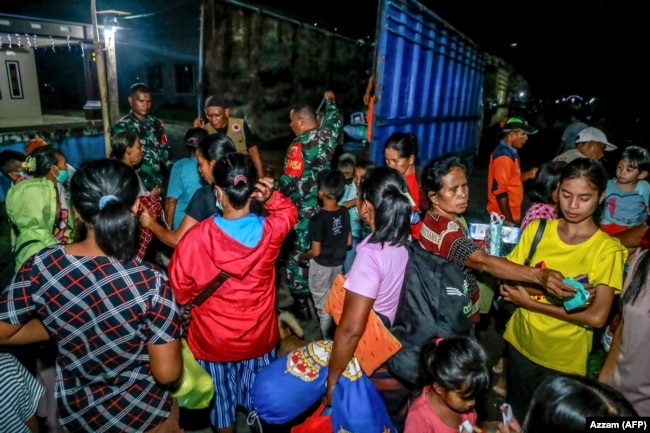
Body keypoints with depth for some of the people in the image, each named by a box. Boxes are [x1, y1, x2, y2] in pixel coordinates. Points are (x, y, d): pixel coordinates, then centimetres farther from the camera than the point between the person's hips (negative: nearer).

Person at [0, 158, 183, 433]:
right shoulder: (151, 282, -32)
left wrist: (58, 327, 1)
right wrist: (171, 338, -5)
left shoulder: (41, 267, -22)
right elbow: (167, 373, -24)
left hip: (75, 410, 3)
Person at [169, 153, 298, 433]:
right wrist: (272, 197, -16)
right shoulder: (270, 230, -21)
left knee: (221, 398, 26)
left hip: (213, 340, -1)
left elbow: (179, 288, -11)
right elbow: (289, 211, 3)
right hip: (258, 337, 2)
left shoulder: (197, 237, -26)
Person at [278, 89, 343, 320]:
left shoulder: (300, 145, -18)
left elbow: (289, 180, -18)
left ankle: (301, 304, 12)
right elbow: (335, 121, 27)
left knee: (300, 254, 3)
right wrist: (330, 100, 42)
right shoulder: (327, 134, 2)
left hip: (305, 209, -8)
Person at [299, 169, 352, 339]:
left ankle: (328, 342, 23)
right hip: (339, 264, 6)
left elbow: (315, 251, -21)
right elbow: (349, 242, 2)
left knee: (323, 305, 11)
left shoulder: (318, 219, -25)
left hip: (321, 266, -6)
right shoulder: (345, 213, -7)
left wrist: (303, 257, -1)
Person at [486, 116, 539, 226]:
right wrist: (508, 219, -21)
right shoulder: (503, 155, -21)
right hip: (503, 216, -9)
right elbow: (500, 191, -23)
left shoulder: (510, 152, 9)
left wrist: (528, 175, 0)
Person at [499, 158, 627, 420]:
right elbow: (506, 283, -7)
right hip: (520, 345, 3)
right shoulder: (536, 229, -5)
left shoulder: (608, 248, -14)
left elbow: (596, 317, -22)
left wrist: (529, 301, -19)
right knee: (514, 417, 23)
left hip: (565, 361, -2)